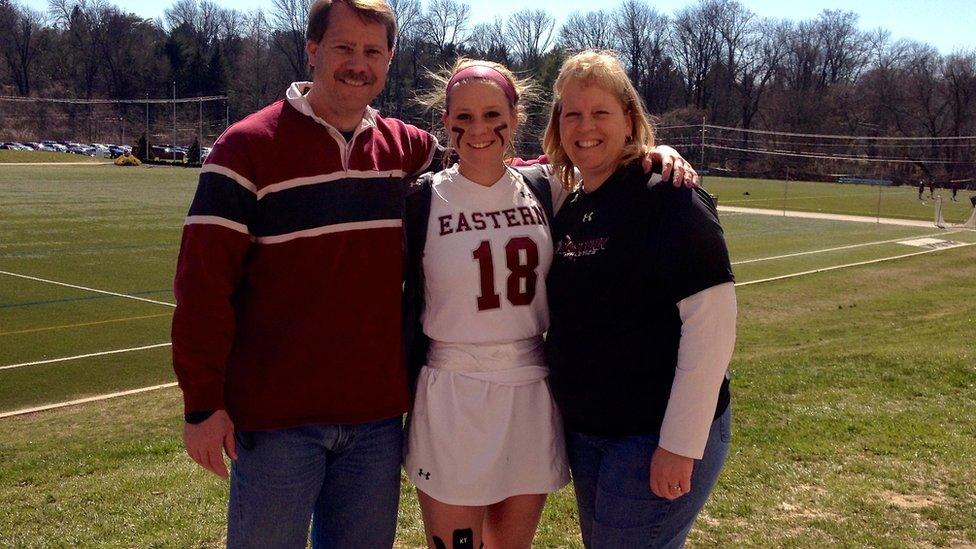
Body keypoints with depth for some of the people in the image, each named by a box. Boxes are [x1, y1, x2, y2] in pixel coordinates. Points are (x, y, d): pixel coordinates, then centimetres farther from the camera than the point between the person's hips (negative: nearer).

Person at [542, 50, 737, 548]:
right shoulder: (569, 210, 8)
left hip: (657, 436, -7)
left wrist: (680, 445, -21)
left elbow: (711, 320, -20)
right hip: (585, 432, 8)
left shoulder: (667, 196, -15)